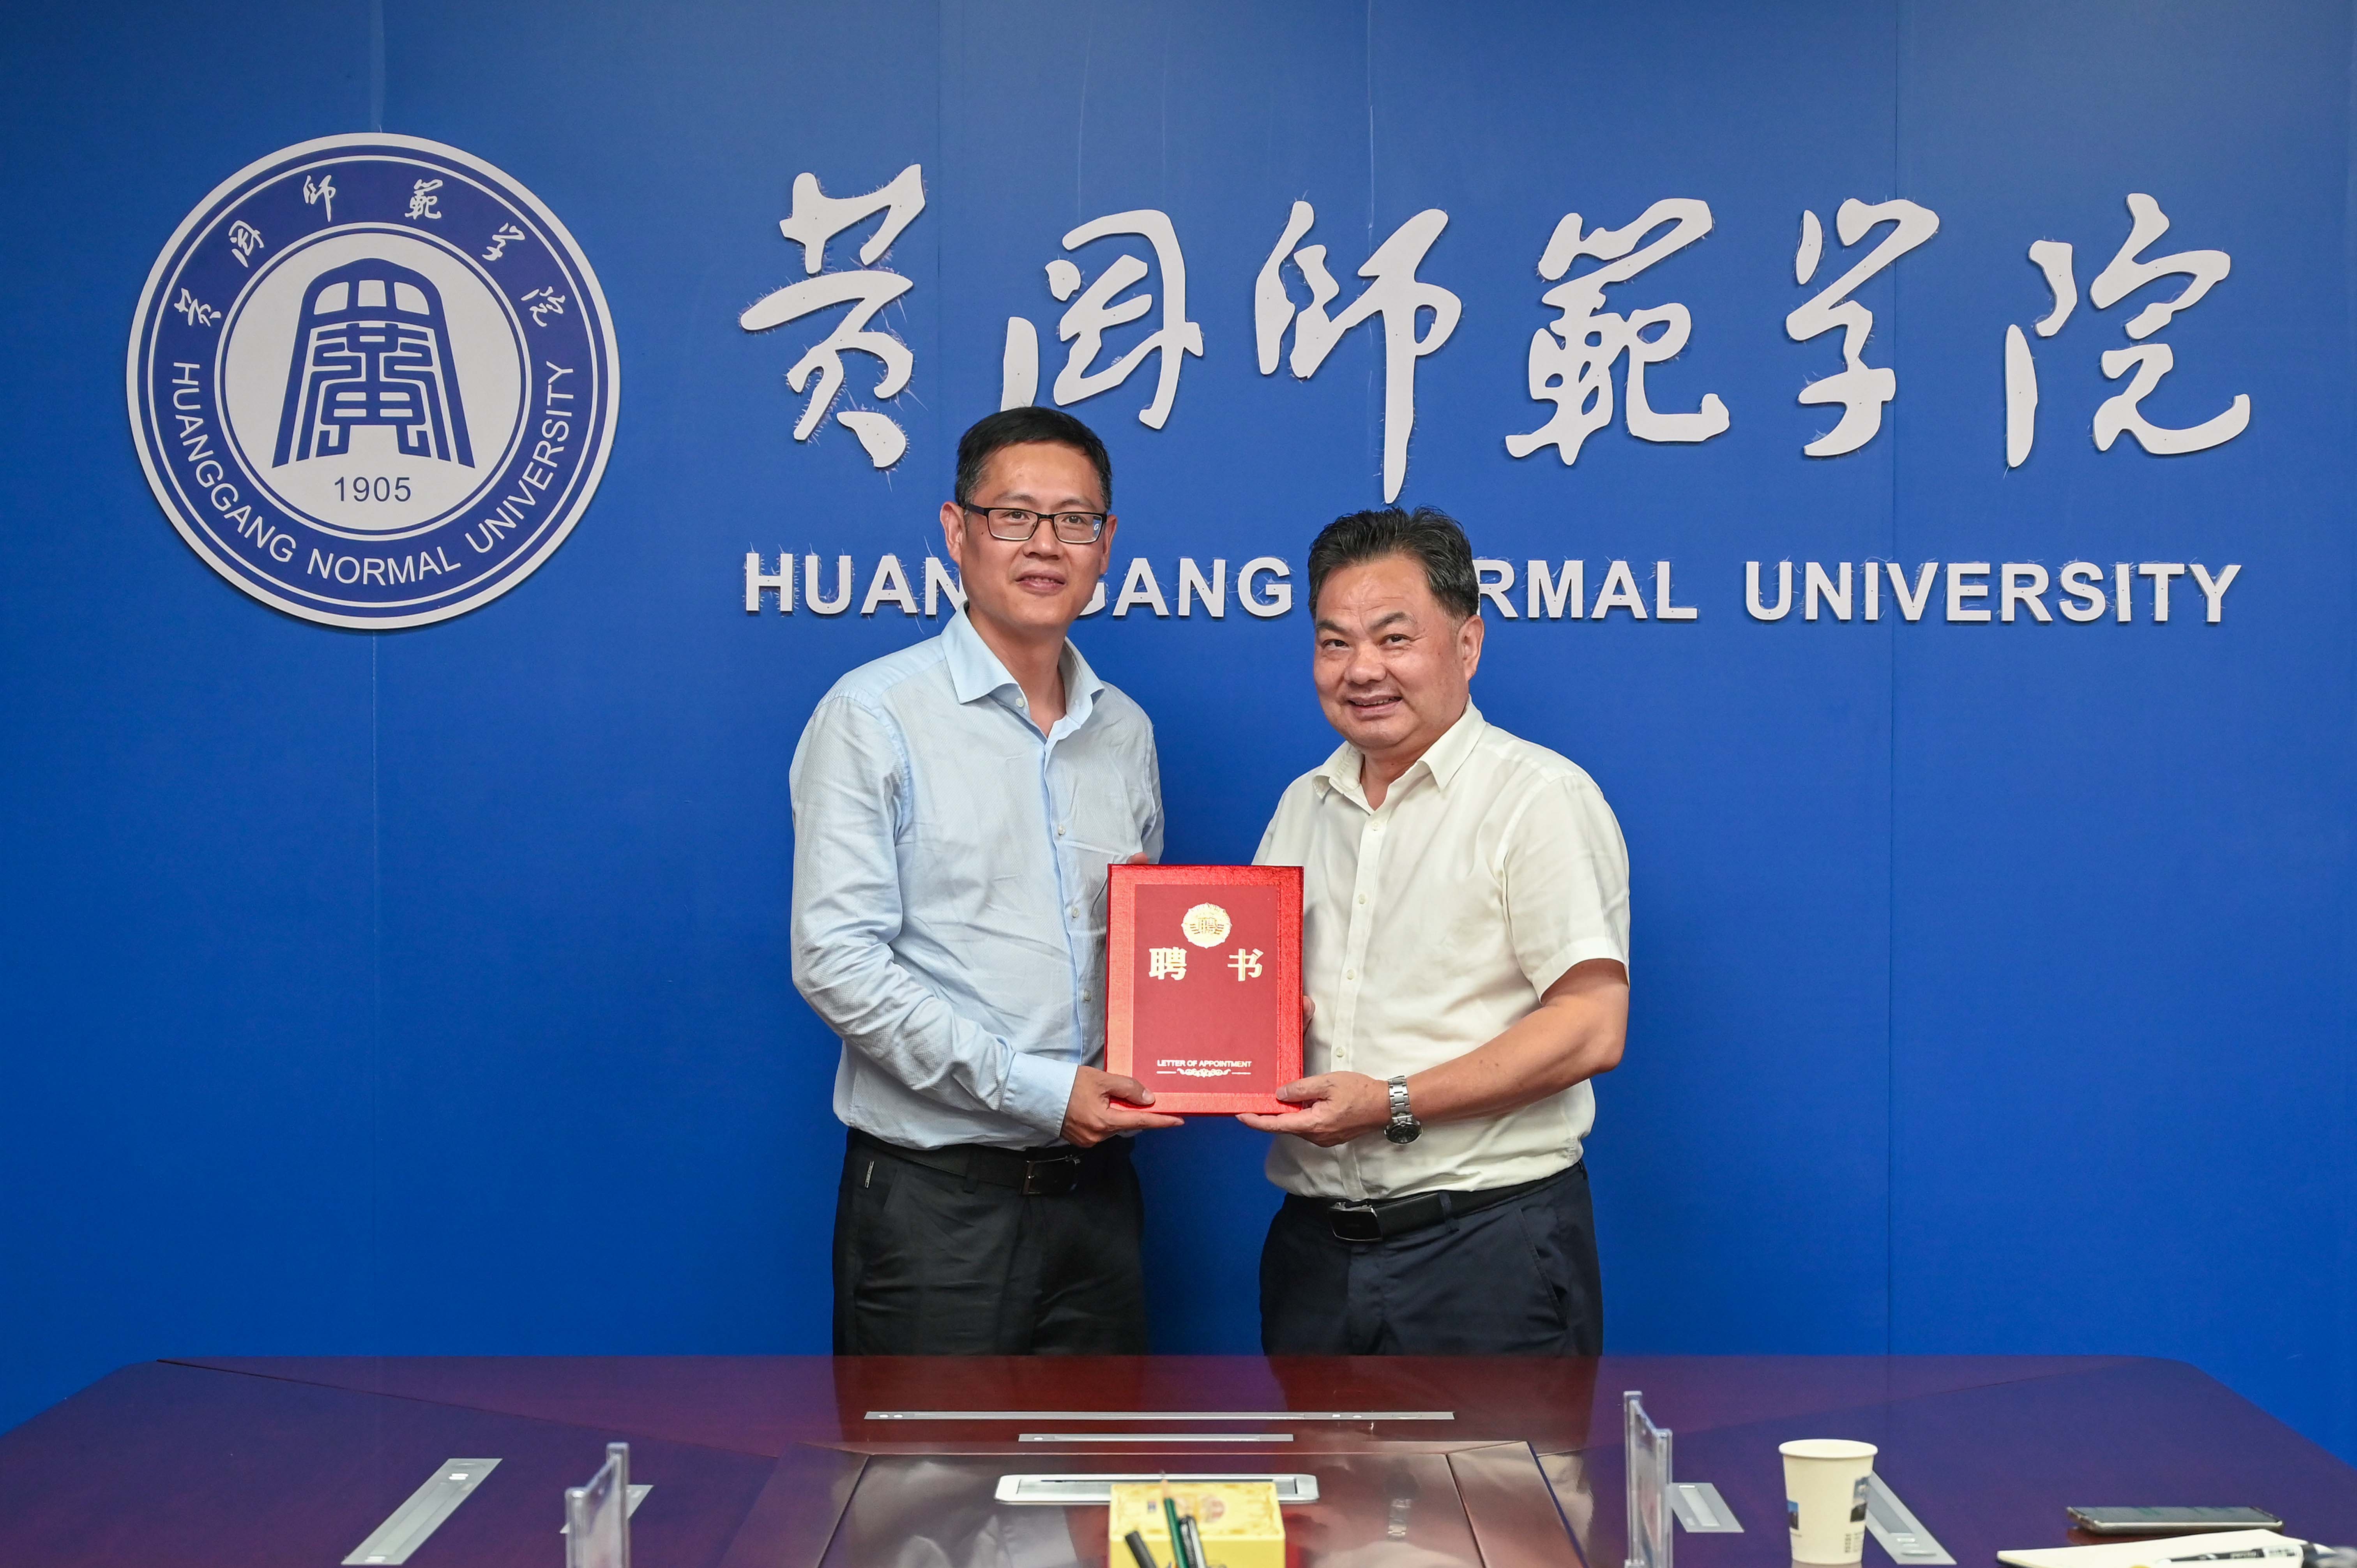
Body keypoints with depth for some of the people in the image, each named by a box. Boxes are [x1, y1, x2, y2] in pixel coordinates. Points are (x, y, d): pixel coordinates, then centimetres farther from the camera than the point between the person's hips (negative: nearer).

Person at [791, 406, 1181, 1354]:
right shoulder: (875, 717, -5)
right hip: (937, 1203, -5)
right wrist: (1037, 1090, -17)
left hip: (1095, 1193, 5)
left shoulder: (1125, 733, 13)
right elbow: (837, 963, -13)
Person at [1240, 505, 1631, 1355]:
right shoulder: (1301, 807, 14)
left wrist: (1393, 1105, -19)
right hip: (1314, 1244, 6)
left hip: (1487, 1248, -6)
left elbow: (1592, 1027, -14)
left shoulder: (1541, 798, -6)